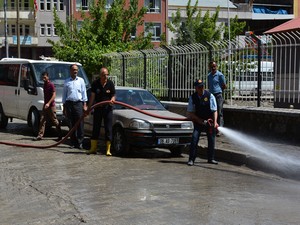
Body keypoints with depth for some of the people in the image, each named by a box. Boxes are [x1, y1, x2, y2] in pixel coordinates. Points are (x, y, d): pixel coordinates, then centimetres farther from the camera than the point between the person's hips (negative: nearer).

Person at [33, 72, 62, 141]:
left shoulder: (51, 85, -12)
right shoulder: (44, 85, 13)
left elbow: (54, 95, -17)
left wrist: (48, 103, -24)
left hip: (51, 106, -8)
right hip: (45, 106, 8)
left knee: (54, 121, 0)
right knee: (42, 121, 2)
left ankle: (60, 135, 12)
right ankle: (40, 135, 2)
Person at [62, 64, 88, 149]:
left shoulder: (81, 80, 10)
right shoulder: (66, 81, 11)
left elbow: (84, 93, 10)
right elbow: (64, 94, 13)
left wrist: (84, 105, 2)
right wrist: (64, 107, 9)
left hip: (78, 103, -1)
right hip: (69, 104, 1)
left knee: (80, 124, -6)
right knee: (71, 124, 2)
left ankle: (80, 142, -3)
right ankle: (73, 143, 7)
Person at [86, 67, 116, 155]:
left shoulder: (110, 83, -4)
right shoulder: (95, 83, -4)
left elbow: (113, 95, 4)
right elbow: (92, 97, 0)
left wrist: (112, 99, -19)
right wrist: (88, 108, -3)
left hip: (108, 108, -1)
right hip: (97, 108, 1)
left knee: (108, 128, -1)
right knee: (95, 128, 6)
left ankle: (108, 150, 4)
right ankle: (93, 148, 14)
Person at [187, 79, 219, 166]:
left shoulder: (210, 96, -11)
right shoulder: (192, 97, -7)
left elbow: (214, 111, -11)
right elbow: (190, 112, -2)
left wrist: (215, 122, -23)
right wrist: (200, 120, -12)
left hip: (209, 121, 0)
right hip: (198, 121, 0)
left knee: (211, 140, 6)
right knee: (194, 139, -12)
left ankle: (211, 159, 21)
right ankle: (191, 159, -7)